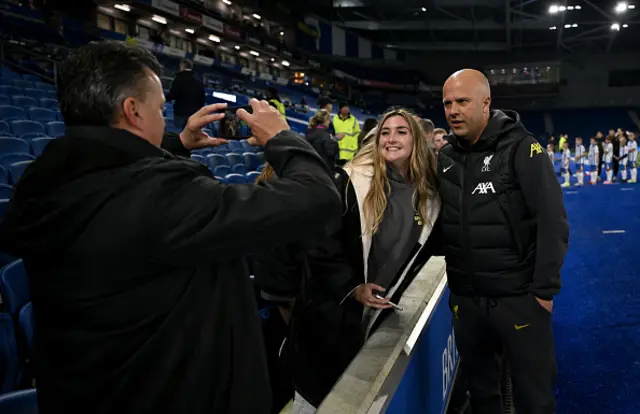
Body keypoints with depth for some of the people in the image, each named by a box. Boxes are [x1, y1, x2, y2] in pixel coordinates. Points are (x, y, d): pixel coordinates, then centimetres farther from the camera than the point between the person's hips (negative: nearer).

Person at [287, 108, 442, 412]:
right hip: (330, 311, -4)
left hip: (379, 314, 4)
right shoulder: (351, 182, -15)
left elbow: (426, 248, 12)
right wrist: (352, 288, -18)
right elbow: (321, 244, -14)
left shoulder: (428, 195, 1)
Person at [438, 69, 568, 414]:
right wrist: (454, 288, 7)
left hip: (519, 298, -4)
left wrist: (545, 289, -14)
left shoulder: (521, 148, -10)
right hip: (465, 300, 5)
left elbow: (552, 221, -13)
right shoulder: (445, 157, 5)